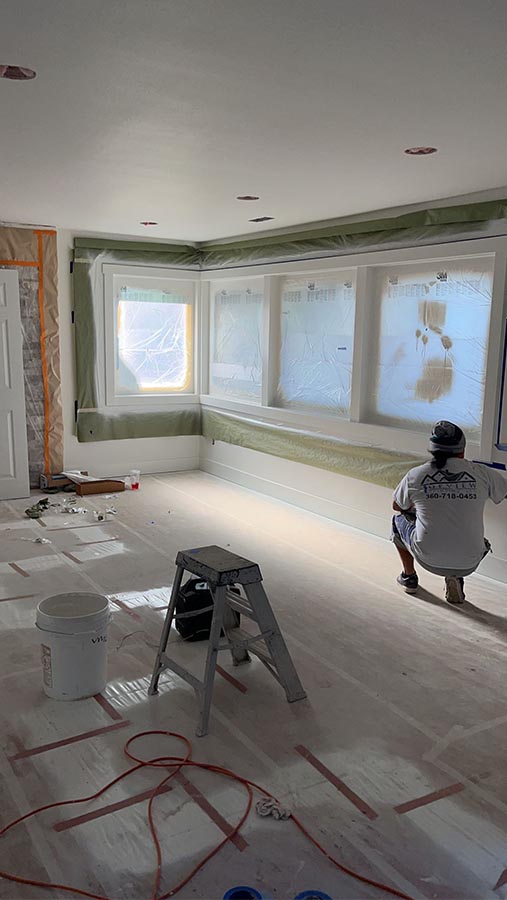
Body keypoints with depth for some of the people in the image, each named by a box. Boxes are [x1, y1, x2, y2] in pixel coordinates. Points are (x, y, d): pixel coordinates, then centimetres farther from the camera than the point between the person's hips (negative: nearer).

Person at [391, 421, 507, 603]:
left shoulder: (415, 475, -6)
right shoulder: (482, 473, -8)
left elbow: (397, 506, 12)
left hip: (428, 559, 0)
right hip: (469, 564, 1)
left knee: (399, 519, 28)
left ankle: (409, 577, 38)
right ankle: (456, 578, 14)